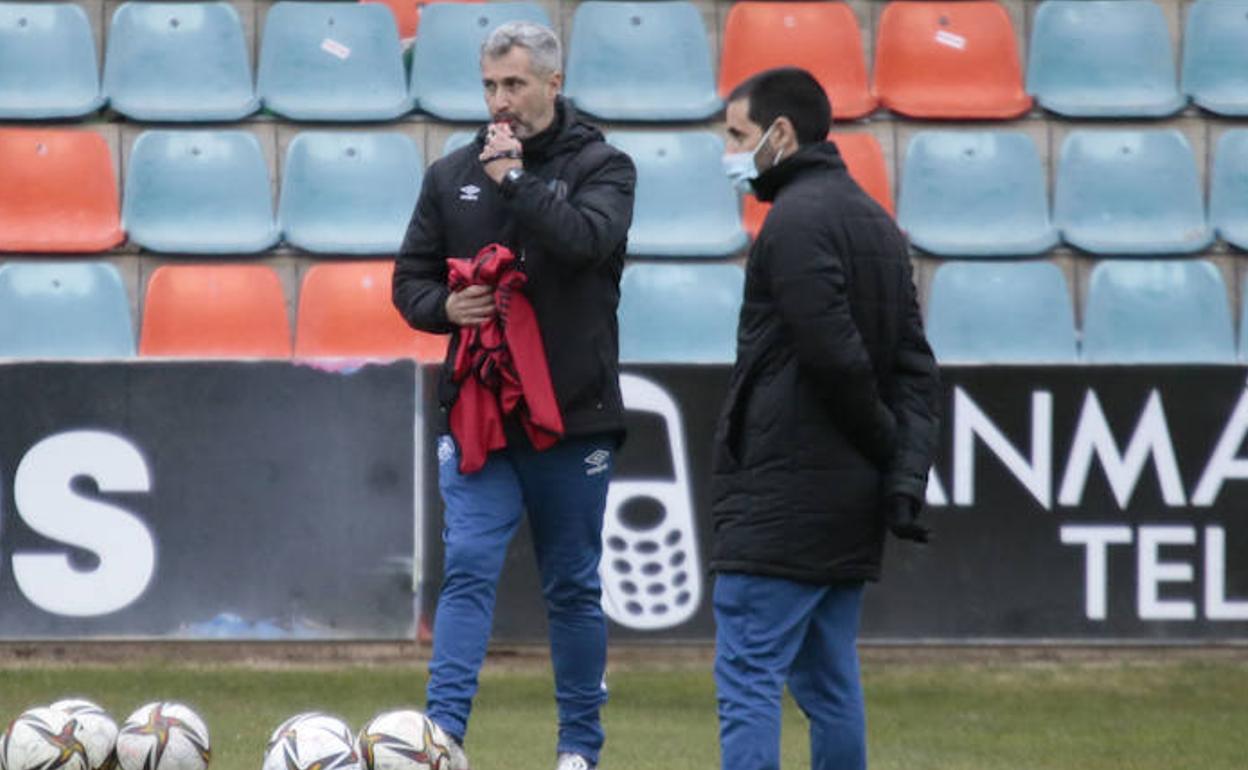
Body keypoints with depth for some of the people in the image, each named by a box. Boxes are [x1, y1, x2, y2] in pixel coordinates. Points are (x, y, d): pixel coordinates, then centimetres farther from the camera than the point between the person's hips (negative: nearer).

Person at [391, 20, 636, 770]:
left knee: (574, 586, 9)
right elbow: (411, 279, 11)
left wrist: (514, 179, -16)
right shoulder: (454, 175, 8)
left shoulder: (601, 166, -1)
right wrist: (444, 307, -9)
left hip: (573, 414, -1)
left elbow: (586, 237, -21)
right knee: (469, 567, -11)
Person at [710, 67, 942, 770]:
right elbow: (914, 369, 12)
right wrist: (907, 475, 3)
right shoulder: (875, 221, 17)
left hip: (782, 496, -9)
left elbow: (836, 357, -18)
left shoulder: (796, 219, -12)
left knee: (748, 685, -9)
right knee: (829, 685, 13)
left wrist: (885, 445, -3)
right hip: (848, 503, 9)